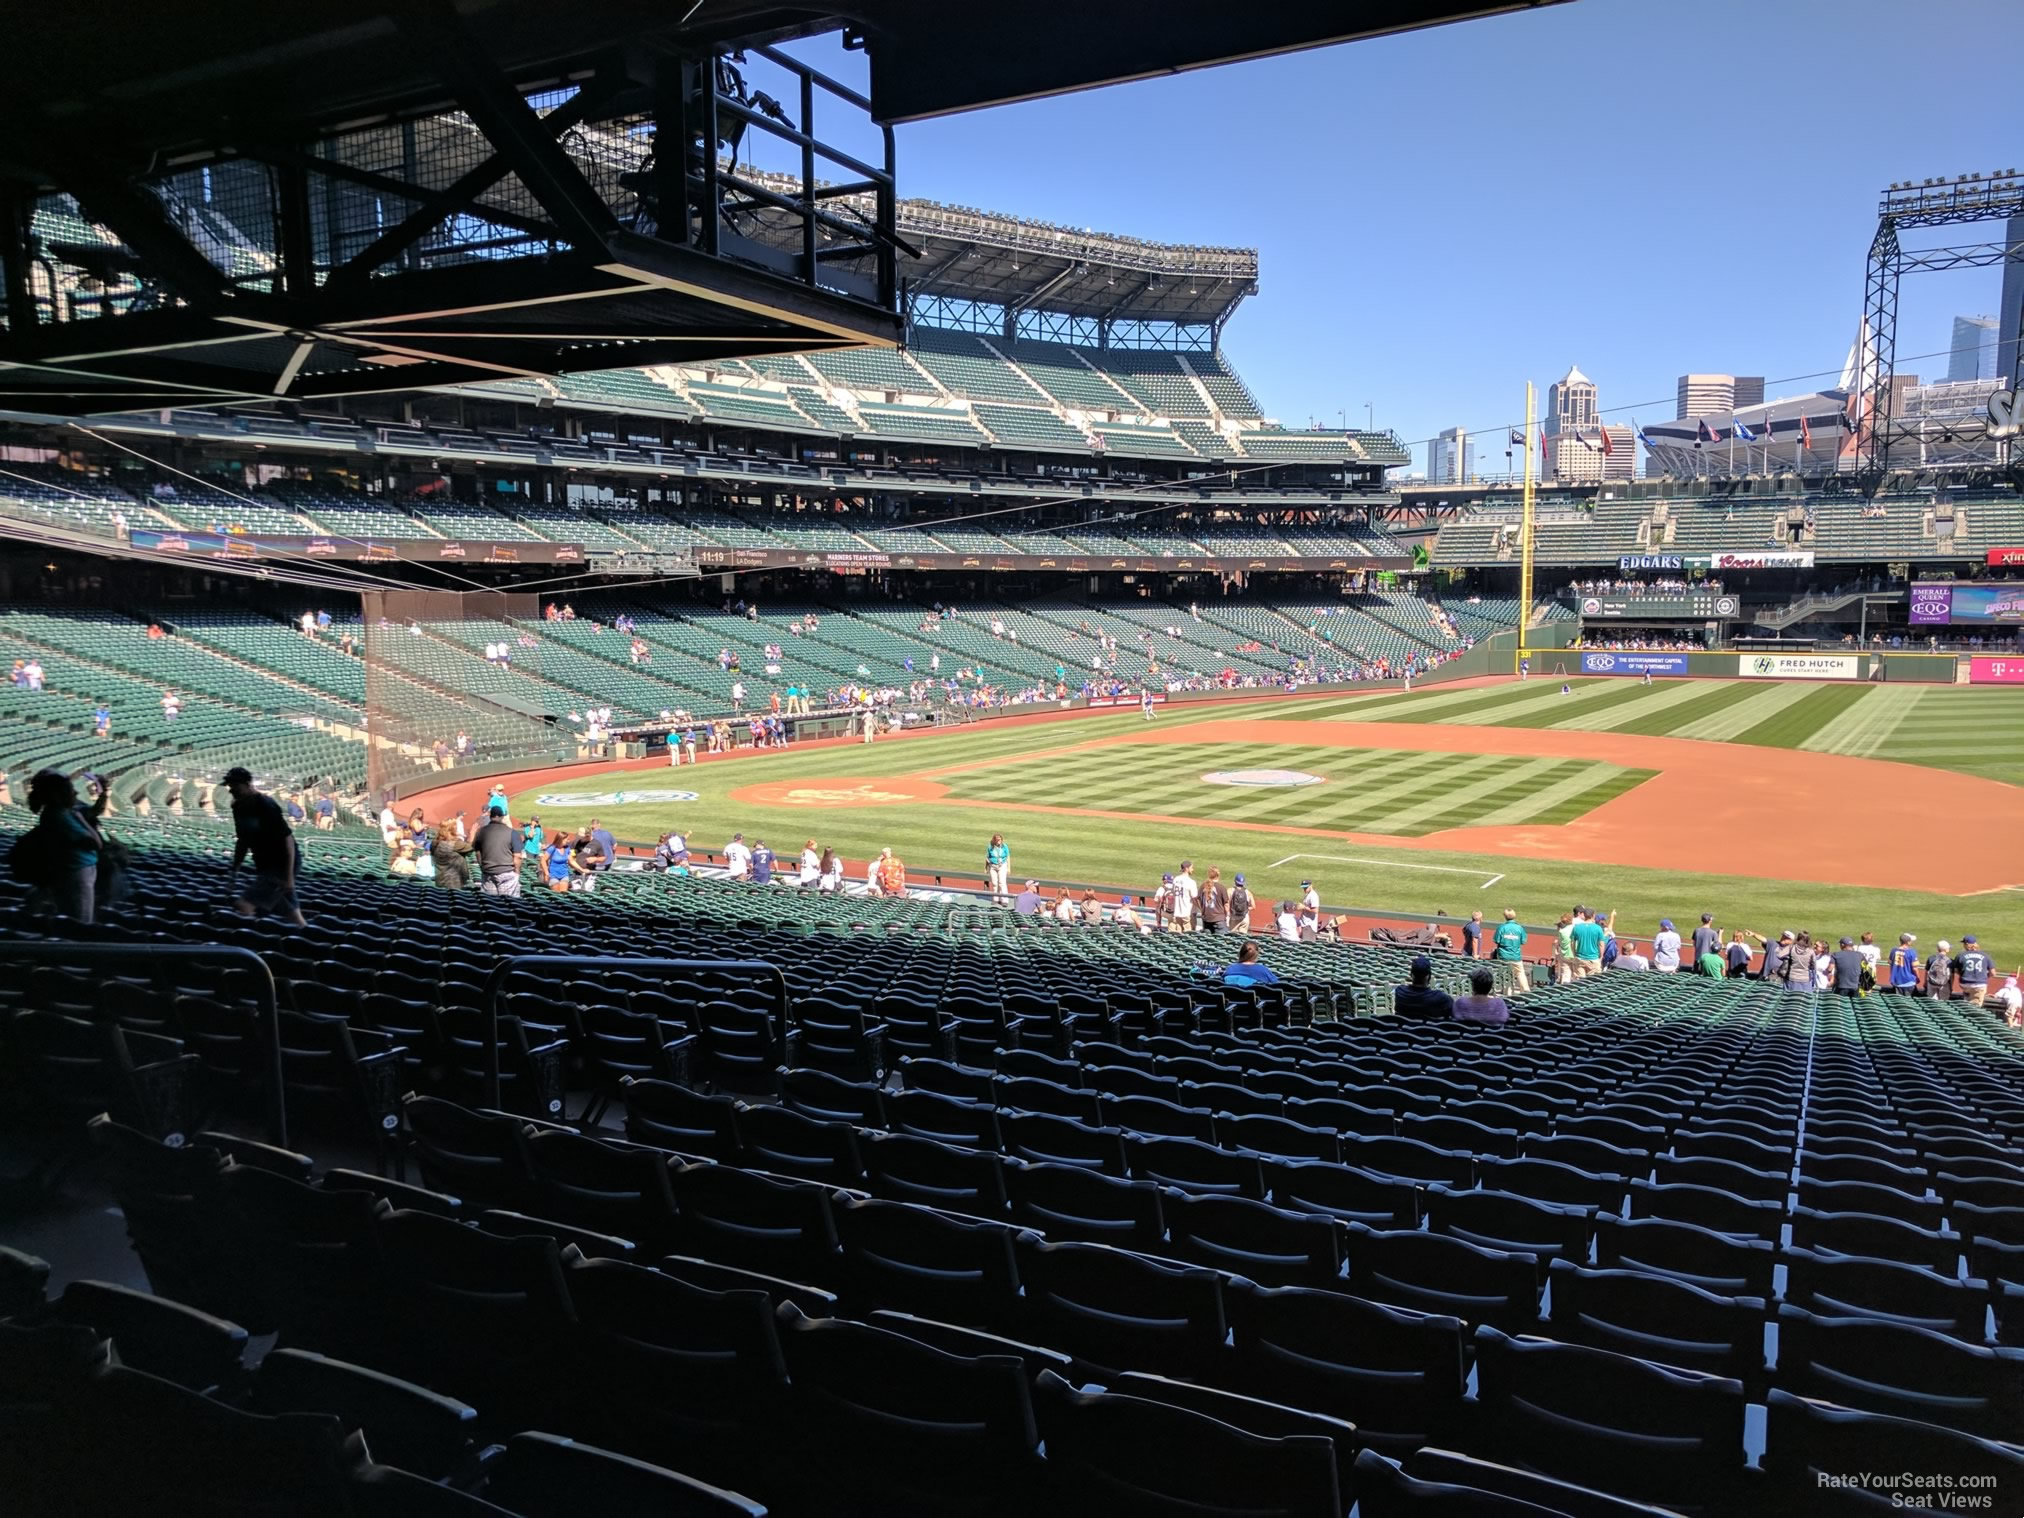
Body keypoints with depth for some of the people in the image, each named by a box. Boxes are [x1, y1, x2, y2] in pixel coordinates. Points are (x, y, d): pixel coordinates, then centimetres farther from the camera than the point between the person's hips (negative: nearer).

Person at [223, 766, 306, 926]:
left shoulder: (265, 806, -18)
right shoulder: (238, 808, 6)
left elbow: (287, 838, -20)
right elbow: (243, 841, 18)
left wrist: (289, 876, -23)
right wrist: (234, 871, 14)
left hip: (282, 865, -8)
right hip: (265, 866, 8)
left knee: (243, 906, -17)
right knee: (292, 916, 11)